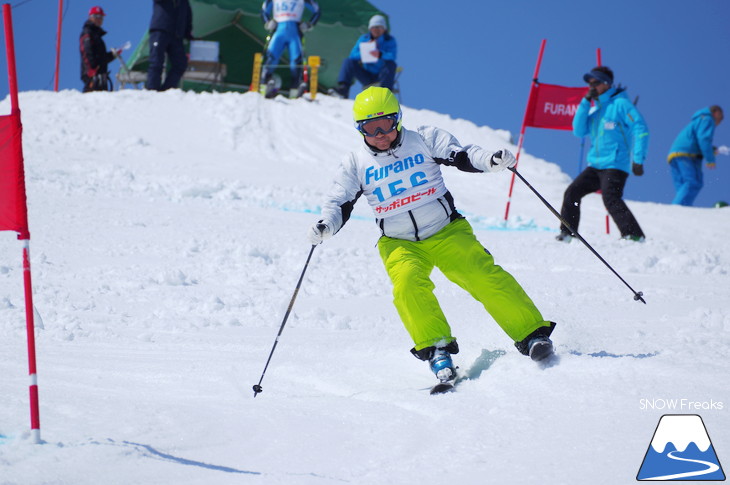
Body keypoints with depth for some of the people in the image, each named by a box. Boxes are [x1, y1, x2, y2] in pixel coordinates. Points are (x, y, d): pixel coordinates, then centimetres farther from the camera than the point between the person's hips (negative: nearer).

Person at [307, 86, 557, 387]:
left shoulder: (424, 141, -2)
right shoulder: (356, 164, 2)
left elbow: (461, 156, -10)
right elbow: (339, 204, 3)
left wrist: (492, 160, -30)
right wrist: (326, 226, -18)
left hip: (446, 233, -1)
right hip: (400, 244, 1)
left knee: (485, 277, -18)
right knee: (408, 283, -30)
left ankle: (532, 334, -10)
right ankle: (436, 349, -23)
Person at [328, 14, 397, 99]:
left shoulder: (390, 40, -1)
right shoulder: (364, 39, 8)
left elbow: (392, 56, -20)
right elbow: (353, 54, -3)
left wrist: (380, 55, -41)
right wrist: (364, 53, -24)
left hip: (381, 76, -3)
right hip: (367, 76, 3)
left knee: (391, 64, -32)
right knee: (348, 61, -14)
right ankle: (343, 89, -31)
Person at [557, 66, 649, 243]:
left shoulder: (620, 104, -5)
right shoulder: (594, 109, 18)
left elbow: (640, 130, -11)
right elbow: (579, 131, 8)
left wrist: (638, 160, -19)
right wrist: (585, 102, 1)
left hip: (615, 165, -8)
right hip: (595, 165, 8)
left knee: (610, 198, -25)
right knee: (572, 192, 4)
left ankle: (634, 235, -29)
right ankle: (567, 233, 13)